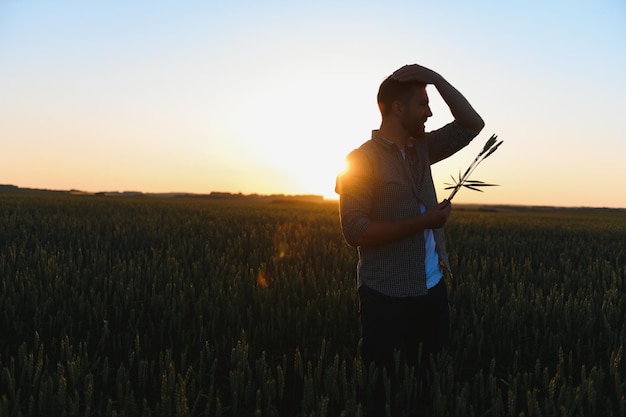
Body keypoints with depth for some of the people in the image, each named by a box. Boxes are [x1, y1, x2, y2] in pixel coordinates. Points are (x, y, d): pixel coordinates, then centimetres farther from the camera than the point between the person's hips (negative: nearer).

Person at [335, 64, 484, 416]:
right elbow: (356, 231, -20)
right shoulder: (361, 160, -12)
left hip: (432, 288, 7)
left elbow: (473, 125, 9)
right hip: (388, 296, -6)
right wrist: (423, 221, -21)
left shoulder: (422, 148, 9)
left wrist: (436, 78, -1)